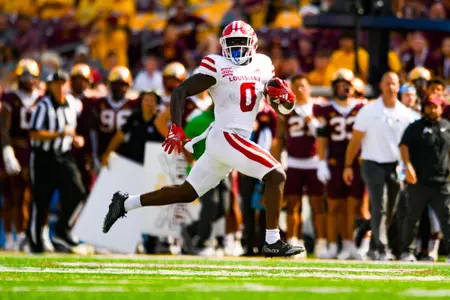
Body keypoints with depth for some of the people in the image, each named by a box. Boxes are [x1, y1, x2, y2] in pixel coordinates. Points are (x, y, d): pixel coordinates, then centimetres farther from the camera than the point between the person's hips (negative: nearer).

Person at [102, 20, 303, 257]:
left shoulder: (262, 66, 13)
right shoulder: (217, 68, -7)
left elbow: (285, 107, 17)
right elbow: (180, 92, -8)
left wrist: (284, 95, -7)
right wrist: (176, 130, -18)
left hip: (236, 141, 8)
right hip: (225, 137, -8)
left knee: (186, 193, 13)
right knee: (276, 176, -16)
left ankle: (125, 203, 23)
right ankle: (273, 243, -13)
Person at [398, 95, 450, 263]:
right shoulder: (415, 127, 2)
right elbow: (404, 145, -9)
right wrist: (408, 165, -24)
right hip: (418, 181, -2)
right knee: (412, 217, 5)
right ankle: (406, 251, 15)